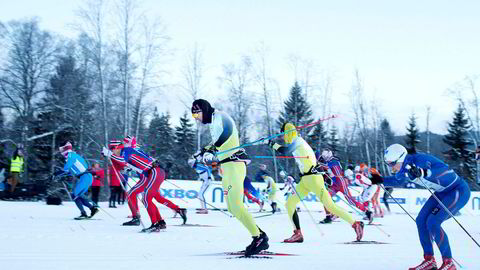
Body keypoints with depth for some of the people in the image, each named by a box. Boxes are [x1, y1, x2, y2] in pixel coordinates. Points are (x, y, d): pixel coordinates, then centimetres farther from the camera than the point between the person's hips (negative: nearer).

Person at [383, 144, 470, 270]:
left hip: (459, 190, -9)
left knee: (433, 222, -19)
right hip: (443, 192, 9)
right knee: (421, 220, 2)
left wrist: (422, 173, -65)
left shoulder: (418, 159, -27)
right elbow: (397, 180, 21)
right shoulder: (404, 169, -2)